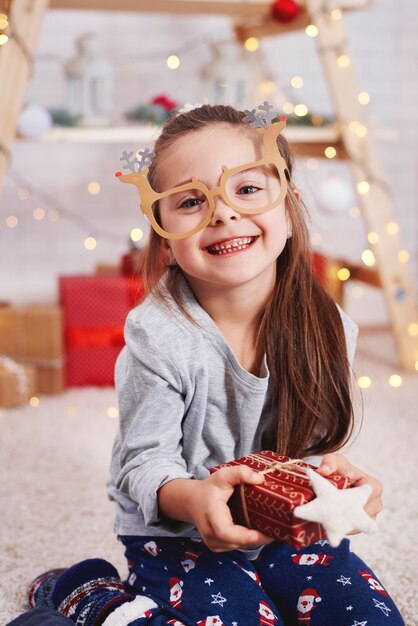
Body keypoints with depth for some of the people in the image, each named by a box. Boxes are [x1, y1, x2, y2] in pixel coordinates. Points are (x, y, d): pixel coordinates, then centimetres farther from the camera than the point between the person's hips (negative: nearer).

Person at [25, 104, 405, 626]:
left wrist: (336, 471, -18)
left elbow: (314, 440, 6)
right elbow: (145, 463, -15)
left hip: (284, 531, 5)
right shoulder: (158, 337, -20)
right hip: (179, 538, -4)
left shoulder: (323, 328, -6)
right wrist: (193, 498, -36)